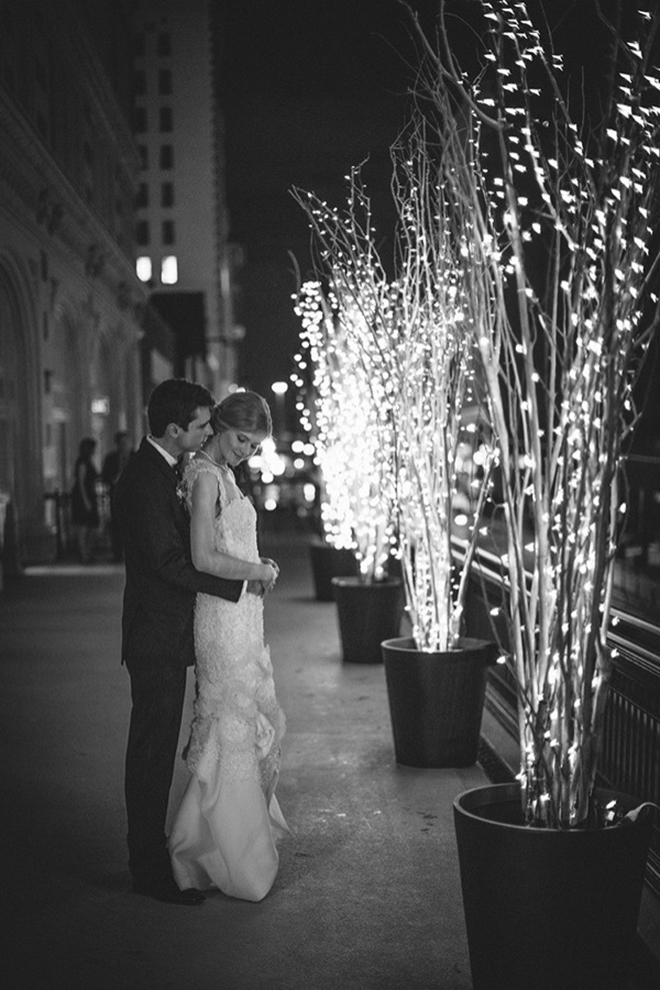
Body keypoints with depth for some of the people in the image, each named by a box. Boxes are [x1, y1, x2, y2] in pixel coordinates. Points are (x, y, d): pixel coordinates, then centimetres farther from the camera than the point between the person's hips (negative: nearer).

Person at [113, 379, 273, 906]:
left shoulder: (160, 470, 11)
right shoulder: (146, 480, -20)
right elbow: (170, 562, -24)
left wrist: (250, 567, 7)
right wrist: (242, 583, -19)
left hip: (165, 635, 10)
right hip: (157, 639, -10)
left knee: (156, 750, 18)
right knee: (152, 751, -1)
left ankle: (151, 851, 30)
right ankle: (150, 869, 8)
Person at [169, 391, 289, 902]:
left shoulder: (222, 474, 15)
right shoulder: (205, 476, -15)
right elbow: (205, 558, -21)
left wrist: (260, 565, 9)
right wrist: (259, 571, -10)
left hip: (243, 615, 10)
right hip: (224, 616, -10)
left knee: (259, 722, 15)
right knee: (231, 730, -3)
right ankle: (231, 857, 8)